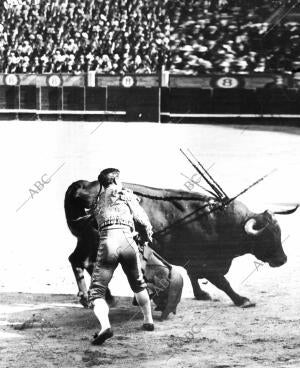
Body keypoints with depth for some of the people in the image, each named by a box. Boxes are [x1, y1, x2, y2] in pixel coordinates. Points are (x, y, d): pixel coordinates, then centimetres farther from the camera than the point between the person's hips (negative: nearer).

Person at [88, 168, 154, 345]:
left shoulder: (98, 201, 27)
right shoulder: (125, 194, 17)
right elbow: (143, 220, 11)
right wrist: (148, 233, 33)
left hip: (107, 242, 0)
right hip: (127, 240, 0)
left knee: (96, 291, -4)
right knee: (138, 284, 27)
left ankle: (105, 326, -30)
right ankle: (149, 320, 36)